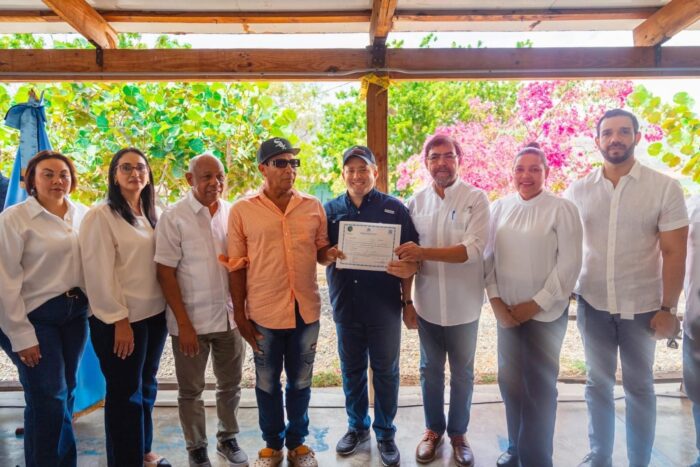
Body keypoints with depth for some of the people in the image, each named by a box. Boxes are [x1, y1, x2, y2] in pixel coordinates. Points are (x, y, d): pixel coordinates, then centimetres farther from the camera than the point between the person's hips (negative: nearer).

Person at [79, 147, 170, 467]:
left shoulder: (151, 215, 11)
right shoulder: (101, 215, -11)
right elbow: (99, 273, -15)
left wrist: (169, 307, 8)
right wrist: (119, 320, -16)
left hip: (155, 314, 7)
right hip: (120, 319, -7)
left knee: (146, 387, 17)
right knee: (125, 393, 5)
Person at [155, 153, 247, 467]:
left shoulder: (232, 213, 1)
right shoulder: (173, 218, -10)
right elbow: (165, 274, -10)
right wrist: (184, 324, -13)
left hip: (229, 316, 4)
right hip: (191, 320, -3)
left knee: (230, 384, 17)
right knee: (190, 390, 13)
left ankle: (227, 439, 38)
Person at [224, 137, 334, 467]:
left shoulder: (313, 207, 1)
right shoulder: (242, 210, -5)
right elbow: (237, 265, -3)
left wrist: (332, 254, -14)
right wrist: (239, 314, -4)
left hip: (306, 310, 2)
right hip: (264, 312, -2)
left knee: (300, 381, 18)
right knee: (267, 383, 16)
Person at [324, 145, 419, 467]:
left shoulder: (394, 208, -3)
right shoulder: (331, 210, 4)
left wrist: (408, 300, -2)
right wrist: (330, 253, -15)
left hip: (385, 305, -2)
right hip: (346, 304, 2)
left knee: (385, 371, 10)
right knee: (351, 370, 16)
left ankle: (385, 433, 29)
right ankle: (357, 426, 36)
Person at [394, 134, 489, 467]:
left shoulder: (476, 199, -9)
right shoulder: (416, 202, 0)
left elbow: (473, 249, -21)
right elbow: (409, 251, 7)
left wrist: (424, 253, -28)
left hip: (463, 305, -2)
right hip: (427, 304, 2)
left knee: (462, 374, 15)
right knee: (430, 371, 17)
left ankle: (458, 432, 36)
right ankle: (433, 429, 38)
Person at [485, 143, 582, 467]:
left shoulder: (562, 209, -8)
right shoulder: (500, 207, 4)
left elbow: (569, 263, -11)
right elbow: (488, 256, 5)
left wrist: (537, 304, -13)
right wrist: (495, 300, -3)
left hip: (546, 312, -4)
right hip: (507, 311, 4)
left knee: (539, 385, 7)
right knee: (510, 380, 12)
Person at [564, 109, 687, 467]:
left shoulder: (665, 188, -5)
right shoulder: (578, 191, 1)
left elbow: (674, 253, -6)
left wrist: (667, 307, -9)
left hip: (642, 306, -2)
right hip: (592, 303, 2)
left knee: (639, 387, 14)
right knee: (597, 384, 15)